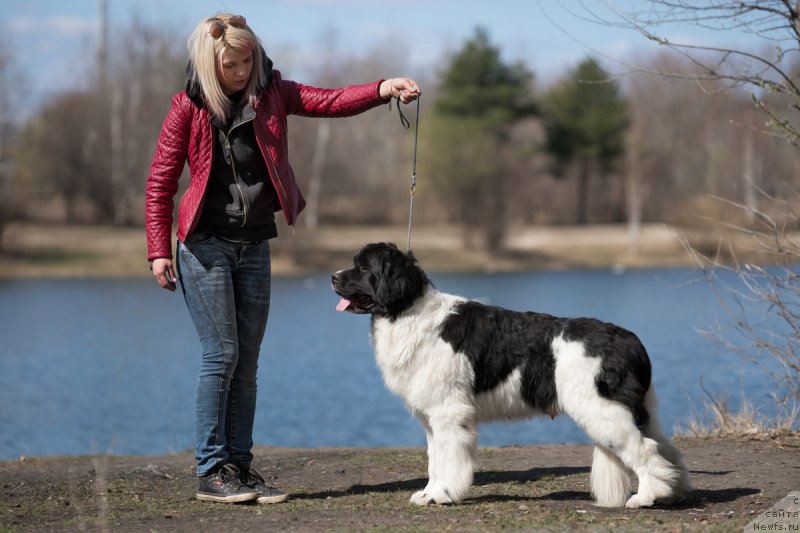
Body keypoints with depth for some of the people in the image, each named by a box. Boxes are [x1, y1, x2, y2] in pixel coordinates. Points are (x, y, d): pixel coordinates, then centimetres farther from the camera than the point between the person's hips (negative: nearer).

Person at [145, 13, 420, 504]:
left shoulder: (270, 92, 4)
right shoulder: (189, 107, -6)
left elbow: (329, 101, -8)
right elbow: (160, 182, -3)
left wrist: (383, 90, -25)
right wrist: (159, 251, -8)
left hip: (254, 246, 4)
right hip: (205, 244, -4)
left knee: (248, 361, 5)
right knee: (222, 354, -9)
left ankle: (240, 467, 10)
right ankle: (211, 471, -3)